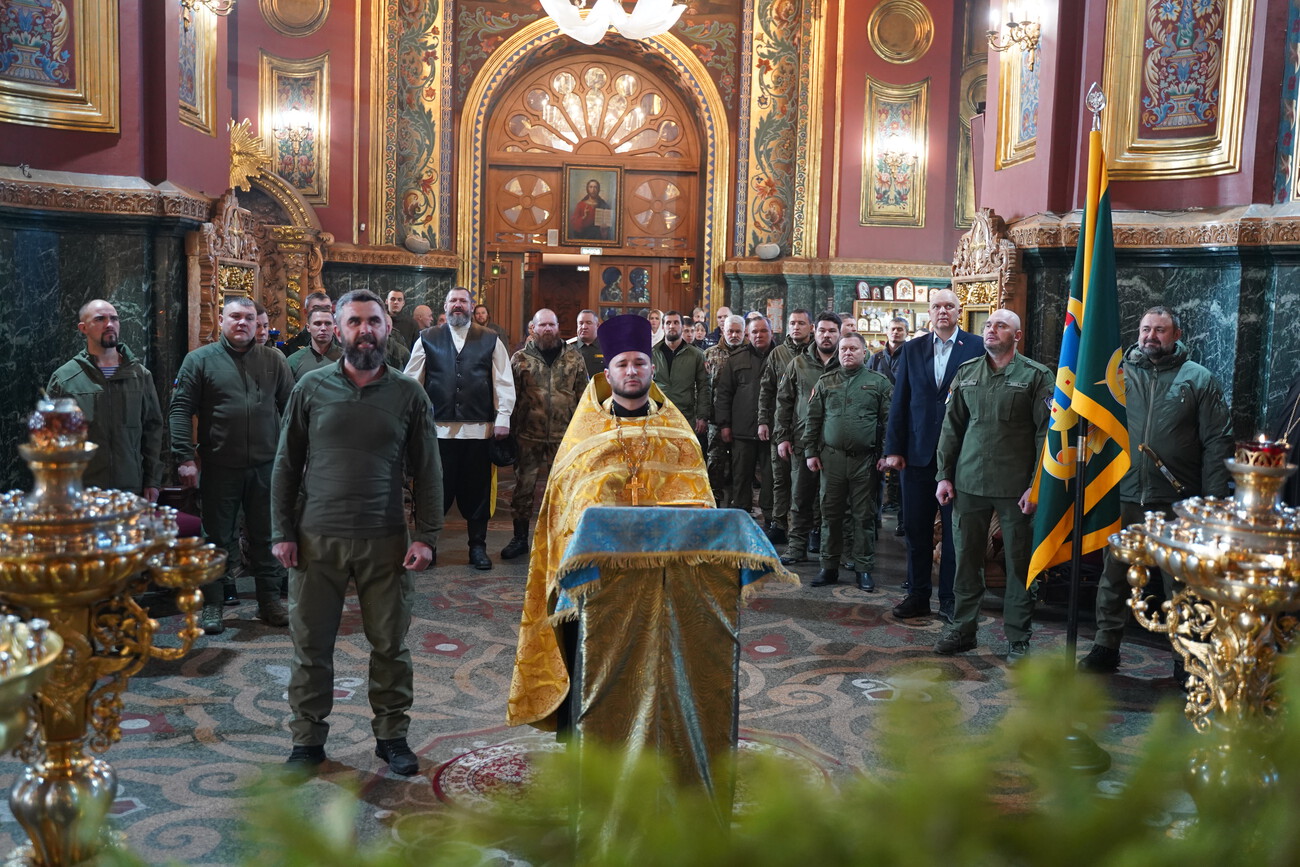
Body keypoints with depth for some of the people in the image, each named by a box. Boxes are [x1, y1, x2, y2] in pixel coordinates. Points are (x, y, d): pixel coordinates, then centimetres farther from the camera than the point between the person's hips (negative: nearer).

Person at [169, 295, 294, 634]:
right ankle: (211, 604, 18)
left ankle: (270, 601, 21)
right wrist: (185, 458, -12)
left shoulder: (274, 360, 7)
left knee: (266, 536, 10)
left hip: (265, 466, 2)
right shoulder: (200, 360, 1)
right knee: (218, 538, 8)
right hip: (219, 467, -2)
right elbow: (180, 409, -3)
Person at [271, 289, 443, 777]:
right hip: (317, 539, 0)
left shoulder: (408, 395, 3)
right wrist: (282, 532, -1)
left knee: (390, 644, 7)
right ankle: (308, 740, 22)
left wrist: (427, 536, -4)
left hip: (385, 542, 0)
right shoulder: (312, 388, 3)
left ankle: (392, 736, 23)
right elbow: (286, 465, 6)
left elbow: (427, 472, 4)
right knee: (311, 645, 7)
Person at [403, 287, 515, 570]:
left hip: (479, 428, 0)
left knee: (477, 490, 7)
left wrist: (503, 417, -4)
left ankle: (478, 546, 20)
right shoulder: (427, 339, 7)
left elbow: (504, 381, 4)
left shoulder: (490, 340, 7)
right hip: (439, 427, 0)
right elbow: (411, 380, 8)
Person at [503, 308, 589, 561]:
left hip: (564, 436, 1)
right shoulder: (520, 358, 2)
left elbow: (583, 396, 6)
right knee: (523, 486, 4)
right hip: (529, 436, 0)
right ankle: (520, 538, 16)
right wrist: (509, 431, -2)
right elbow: (511, 397, 2)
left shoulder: (574, 358, 5)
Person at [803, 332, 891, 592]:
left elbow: (888, 421, 2)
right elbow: (813, 419, 11)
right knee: (830, 514, 7)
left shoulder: (879, 382, 4)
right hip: (831, 458, 2)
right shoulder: (826, 382, 10)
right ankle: (829, 567, 16)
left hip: (865, 460, -2)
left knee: (864, 516, 3)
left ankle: (864, 569, 12)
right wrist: (810, 452, 4)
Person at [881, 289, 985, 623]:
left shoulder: (977, 348, -1)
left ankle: (950, 599, 15)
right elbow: (899, 402, 7)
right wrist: (894, 448, 2)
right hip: (918, 453, 3)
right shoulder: (912, 349, 8)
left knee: (955, 530, 5)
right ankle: (917, 595, 19)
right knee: (916, 529, 8)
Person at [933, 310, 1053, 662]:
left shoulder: (1037, 376, -2)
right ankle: (963, 629, 22)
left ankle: (1018, 639, 15)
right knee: (966, 558, 9)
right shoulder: (967, 373, 11)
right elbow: (952, 426, 13)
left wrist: (1037, 485, -11)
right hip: (969, 482, 4)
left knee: (1019, 564, 5)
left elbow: (1046, 433, -5)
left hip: (1015, 486, -4)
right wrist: (943, 475, 6)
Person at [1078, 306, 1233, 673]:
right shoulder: (1120, 374, 6)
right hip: (1124, 498, 2)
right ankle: (1106, 647, 24)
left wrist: (1213, 500, -7)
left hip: (1176, 502, -2)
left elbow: (1218, 443, -1)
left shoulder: (1199, 379, 2)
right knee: (1114, 577, 11)